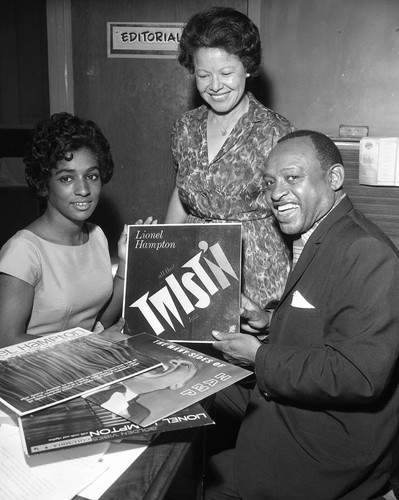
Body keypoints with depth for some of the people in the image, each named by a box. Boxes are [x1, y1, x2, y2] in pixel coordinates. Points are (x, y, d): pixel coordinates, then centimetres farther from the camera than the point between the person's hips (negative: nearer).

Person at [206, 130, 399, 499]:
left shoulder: (367, 254, -24)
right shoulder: (315, 242, 8)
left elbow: (359, 374, -30)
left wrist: (260, 357, -20)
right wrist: (271, 322, 3)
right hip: (289, 409, 9)